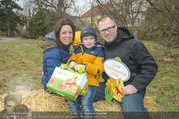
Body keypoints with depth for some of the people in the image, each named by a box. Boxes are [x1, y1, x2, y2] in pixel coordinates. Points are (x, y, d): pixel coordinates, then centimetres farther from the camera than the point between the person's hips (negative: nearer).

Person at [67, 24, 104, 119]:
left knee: (86, 104, -17)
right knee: (71, 101, -11)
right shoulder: (78, 49, 17)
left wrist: (85, 66, -21)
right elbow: (71, 59, 18)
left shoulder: (98, 51, 3)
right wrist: (71, 62, -7)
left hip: (90, 82, -4)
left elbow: (98, 69, -6)